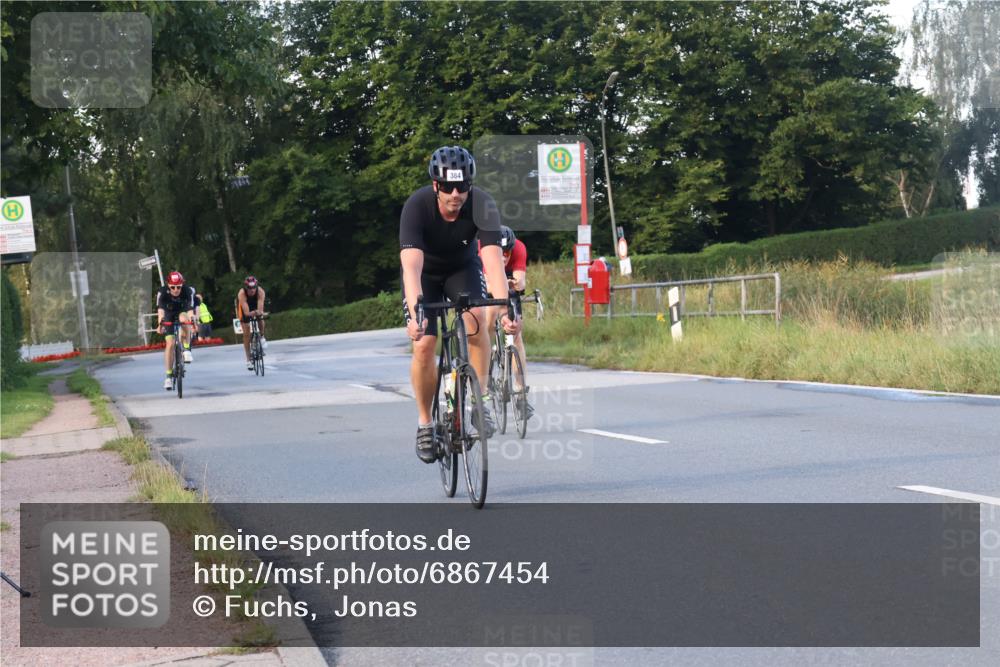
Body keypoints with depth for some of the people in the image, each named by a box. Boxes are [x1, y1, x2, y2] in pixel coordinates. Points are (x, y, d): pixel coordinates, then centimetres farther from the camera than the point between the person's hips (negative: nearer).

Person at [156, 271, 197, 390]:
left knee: (183, 318, -37)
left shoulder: (188, 291, -29)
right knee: (170, 343, -14)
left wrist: (192, 319, -59)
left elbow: (190, 308, -40)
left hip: (182, 312, 0)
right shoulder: (162, 293, -29)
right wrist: (160, 323, -60)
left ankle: (187, 350, -24)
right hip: (169, 318, 0)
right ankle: (169, 376, -7)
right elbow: (160, 309, -43)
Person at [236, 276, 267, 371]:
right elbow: (246, 312, -46)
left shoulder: (260, 291, -36)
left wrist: (259, 312, -66)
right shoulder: (241, 294, -40)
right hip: (245, 307, -2)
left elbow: (260, 309, -44)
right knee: (246, 333, -7)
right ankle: (248, 360, 0)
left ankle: (261, 337, 3)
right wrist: (254, 313, -65)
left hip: (255, 306, 2)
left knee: (260, 318, -29)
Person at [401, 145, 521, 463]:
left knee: (476, 317, -29)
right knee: (424, 345, -15)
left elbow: (493, 260, -39)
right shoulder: (416, 206, -34)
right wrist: (415, 314, -59)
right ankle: (425, 422, 5)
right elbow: (411, 266, -44)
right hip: (425, 272, -1)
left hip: (463, 266, 1)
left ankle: (480, 398, -15)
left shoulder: (483, 205, -30)